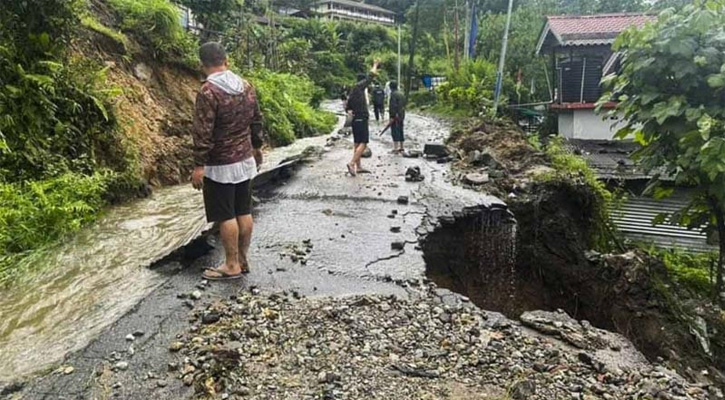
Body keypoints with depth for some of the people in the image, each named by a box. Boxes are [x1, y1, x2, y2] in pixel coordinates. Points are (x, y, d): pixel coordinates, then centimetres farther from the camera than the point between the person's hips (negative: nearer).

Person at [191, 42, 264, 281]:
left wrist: (199, 165, -16)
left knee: (226, 216, 1)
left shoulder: (208, 92, -17)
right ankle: (243, 260, 23)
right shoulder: (246, 86, 5)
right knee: (244, 212, 13)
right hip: (245, 160, 7)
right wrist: (257, 147, 25)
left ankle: (232, 266, 10)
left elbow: (203, 132, -20)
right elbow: (257, 120, 13)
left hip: (220, 165, -7)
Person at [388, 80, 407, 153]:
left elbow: (393, 106, -20)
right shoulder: (402, 94, 13)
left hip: (395, 116, -9)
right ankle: (401, 147, 19)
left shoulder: (393, 94, -13)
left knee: (395, 132, -6)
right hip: (402, 115, 9)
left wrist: (392, 116, -19)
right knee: (400, 131, 14)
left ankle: (396, 148, -8)